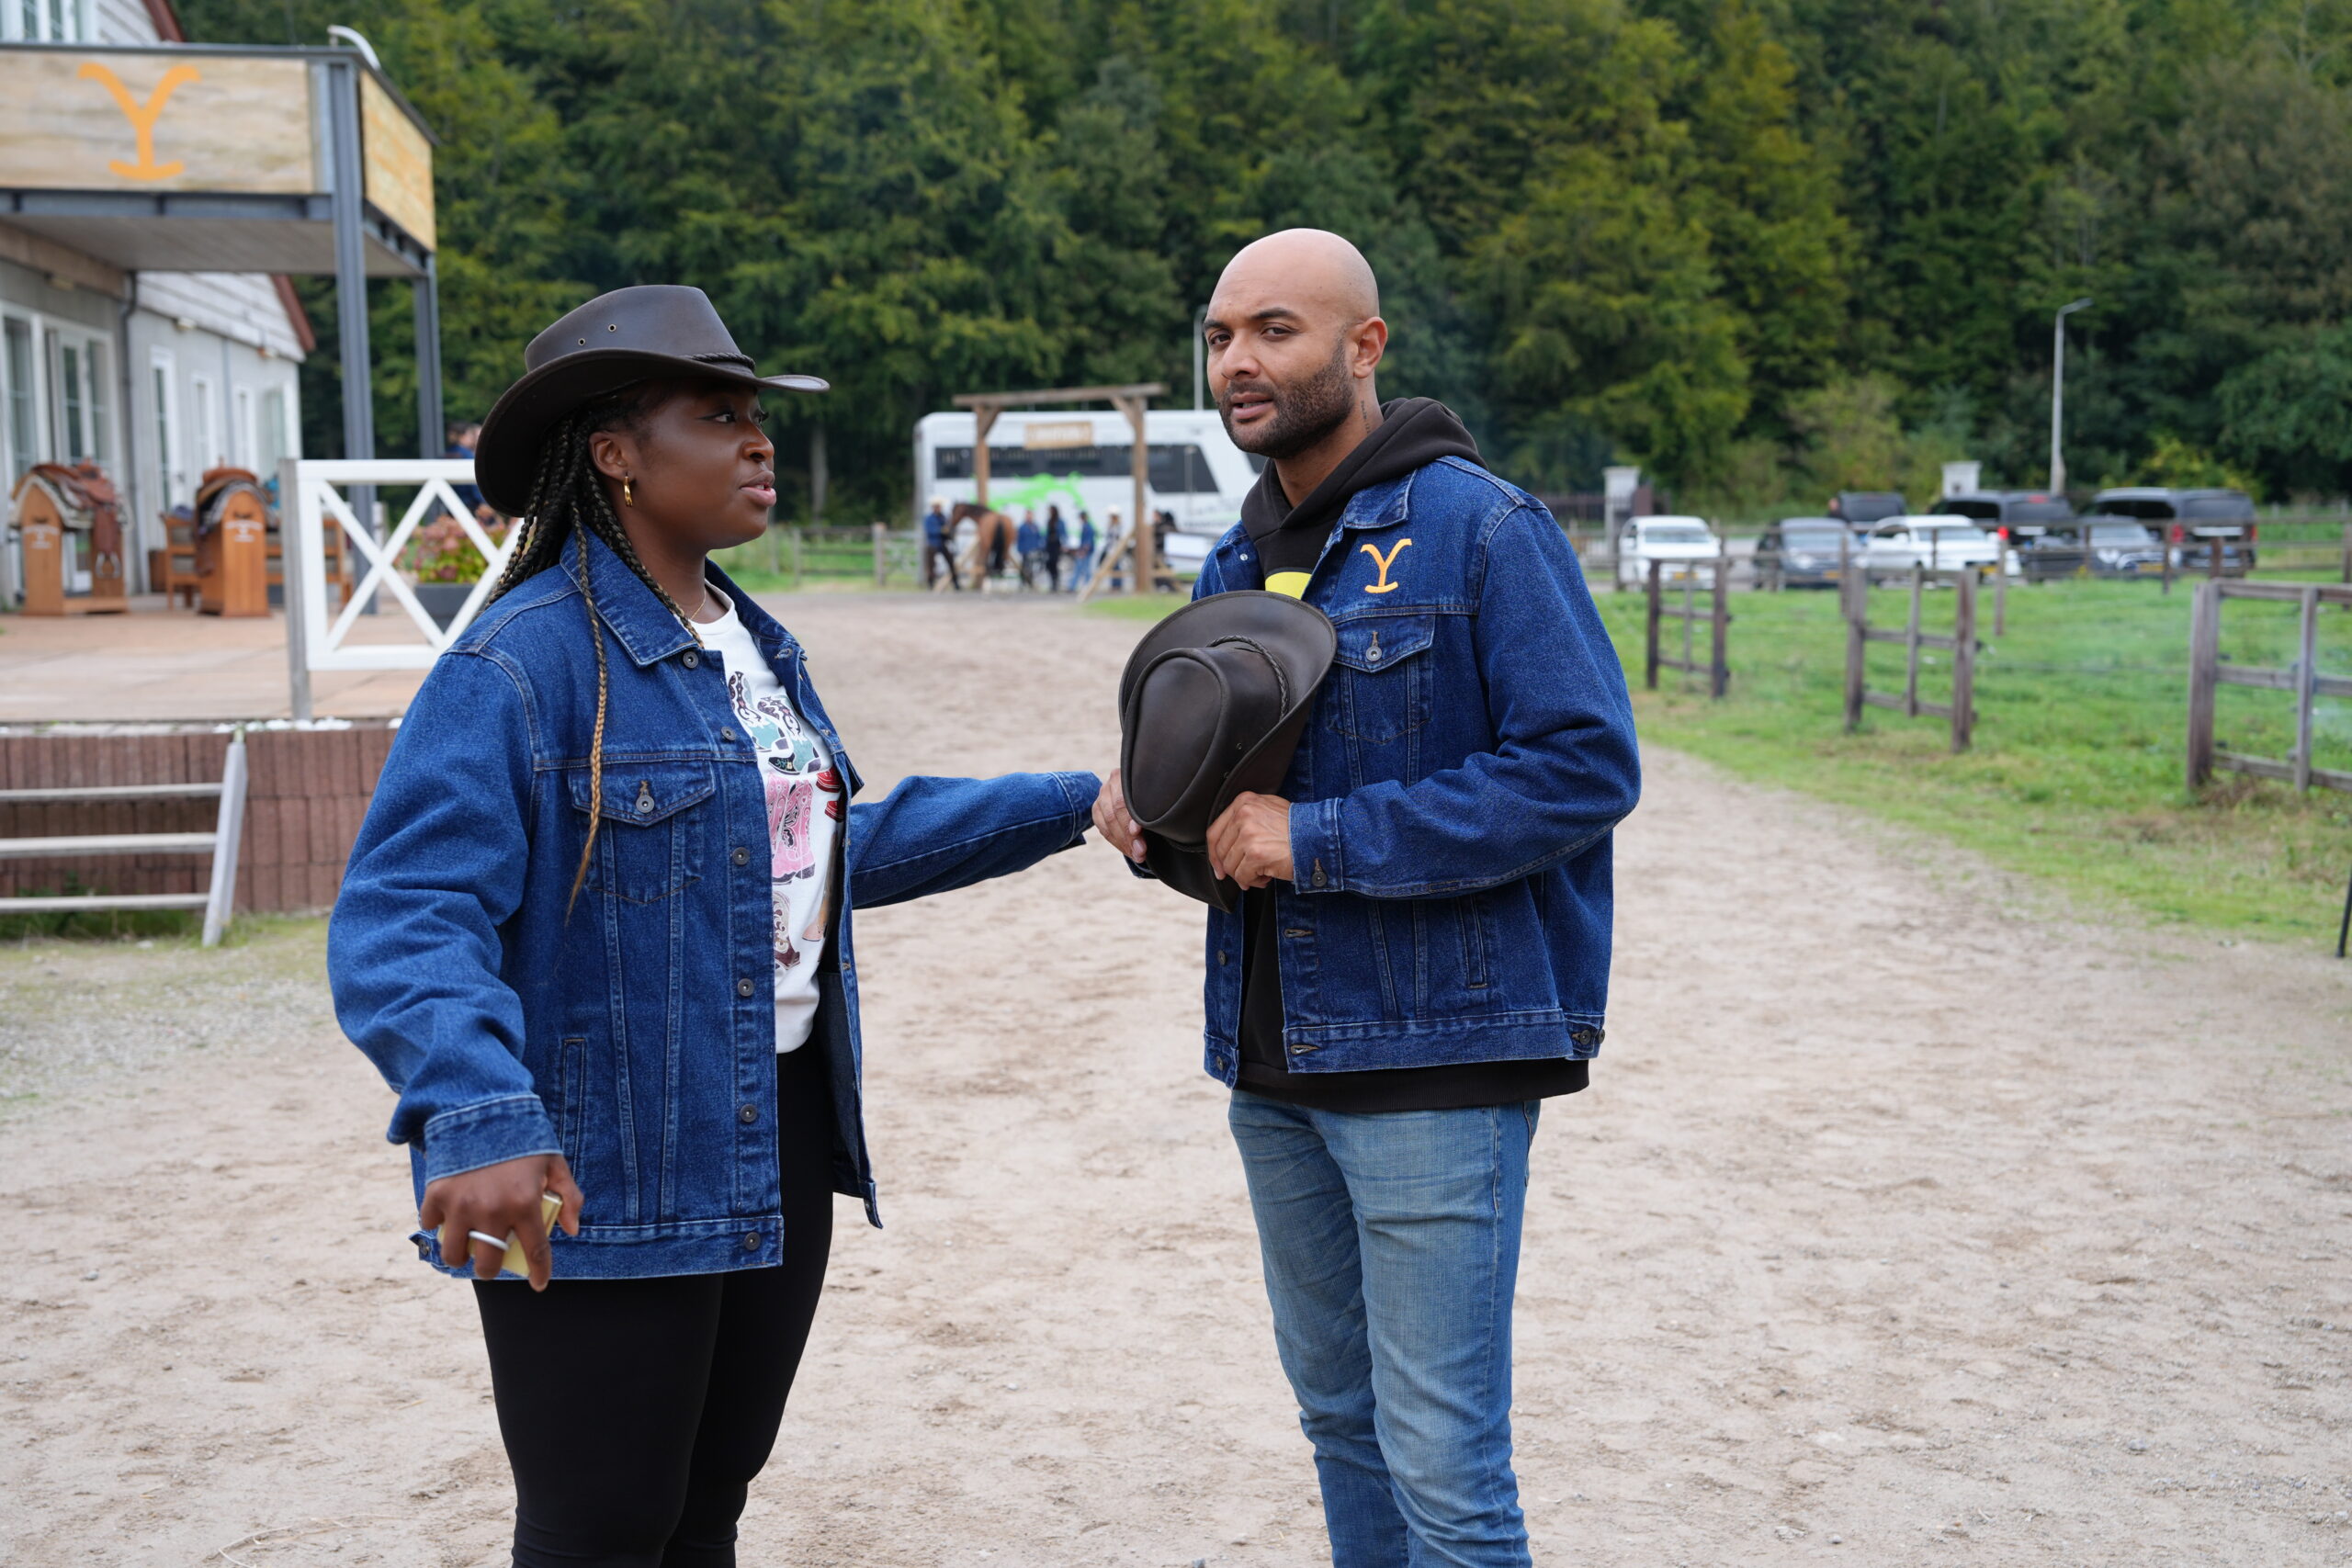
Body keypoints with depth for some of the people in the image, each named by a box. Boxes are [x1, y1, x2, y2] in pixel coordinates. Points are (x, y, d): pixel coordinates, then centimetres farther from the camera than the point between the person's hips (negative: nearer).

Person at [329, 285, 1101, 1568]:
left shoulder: (756, 648, 11)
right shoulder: (523, 663, -17)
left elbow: (833, 848, 23)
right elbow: (402, 919, -25)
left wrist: (1071, 805, 22)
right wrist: (480, 1120, -42)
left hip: (782, 1142, 8)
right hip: (602, 1185, -8)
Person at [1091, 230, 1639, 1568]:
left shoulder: (1482, 528, -11)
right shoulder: (1239, 561, 13)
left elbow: (1587, 766, -18)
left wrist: (1323, 841, -20)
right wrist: (1146, 800, 0)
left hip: (1432, 1057, -7)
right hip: (1274, 1063, 8)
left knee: (1441, 1459, -4)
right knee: (1339, 1411, 18)